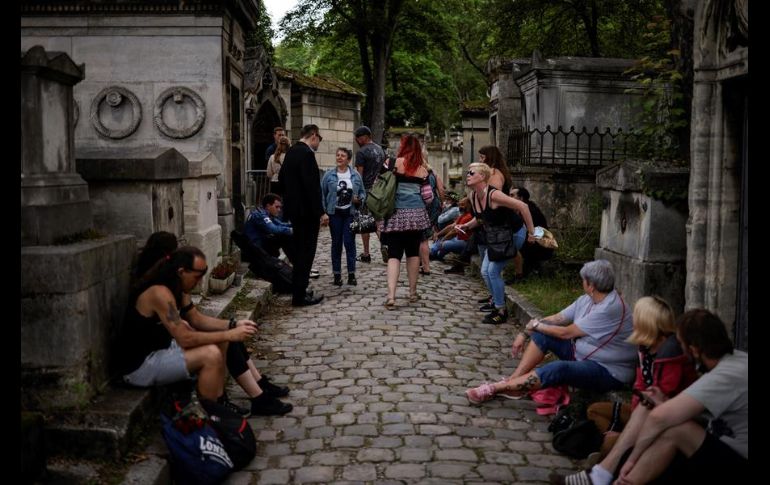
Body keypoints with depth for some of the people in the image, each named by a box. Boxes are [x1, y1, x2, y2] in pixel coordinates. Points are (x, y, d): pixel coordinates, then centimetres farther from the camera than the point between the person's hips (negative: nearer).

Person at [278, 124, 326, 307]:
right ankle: (300, 296, 0)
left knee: (299, 250, 18)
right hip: (306, 210, -9)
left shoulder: (290, 152, 11)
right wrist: (320, 211, -18)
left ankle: (298, 290, 27)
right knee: (306, 251, -3)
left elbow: (282, 177, 18)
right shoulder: (306, 153, -17)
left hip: (293, 208, 10)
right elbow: (312, 185, -22)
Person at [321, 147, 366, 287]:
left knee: (349, 242, -2)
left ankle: (351, 274, 5)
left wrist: (359, 200, -11)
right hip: (334, 213, 0)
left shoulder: (355, 175, 3)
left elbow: (362, 192, 11)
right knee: (336, 243, 6)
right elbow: (322, 195, 1)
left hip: (350, 213, 0)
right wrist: (323, 212, -6)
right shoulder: (329, 175, 0)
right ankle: (337, 274, 13)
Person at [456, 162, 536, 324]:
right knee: (485, 271, 11)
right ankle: (497, 300, 35)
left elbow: (522, 206, -28)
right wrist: (466, 226, -4)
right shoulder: (473, 197, -4)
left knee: (493, 271, -13)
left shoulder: (493, 195, -29)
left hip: (513, 234, -8)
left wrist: (531, 232, -23)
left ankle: (501, 312, 0)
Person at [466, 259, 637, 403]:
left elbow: (566, 333, -20)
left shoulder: (610, 308, -25)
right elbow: (556, 319, 7)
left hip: (609, 372, -9)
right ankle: (513, 381, -8)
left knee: (558, 369, -34)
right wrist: (524, 333, 0)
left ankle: (495, 388, -29)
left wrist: (536, 325, -6)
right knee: (542, 334, -4)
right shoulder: (587, 300, 2)